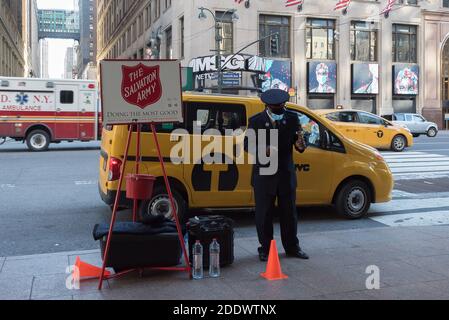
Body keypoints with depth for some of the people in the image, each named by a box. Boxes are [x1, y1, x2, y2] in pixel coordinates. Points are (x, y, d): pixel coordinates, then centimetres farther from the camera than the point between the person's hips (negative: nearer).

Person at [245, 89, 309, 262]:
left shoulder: (292, 118, 1)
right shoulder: (256, 121, -4)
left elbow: (298, 143, 0)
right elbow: (247, 144, -2)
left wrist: (300, 145, -25)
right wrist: (262, 150, -21)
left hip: (286, 173, 2)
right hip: (263, 174, -2)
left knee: (289, 212, 12)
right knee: (264, 213, 6)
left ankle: (292, 247, 26)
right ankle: (265, 249, 20)